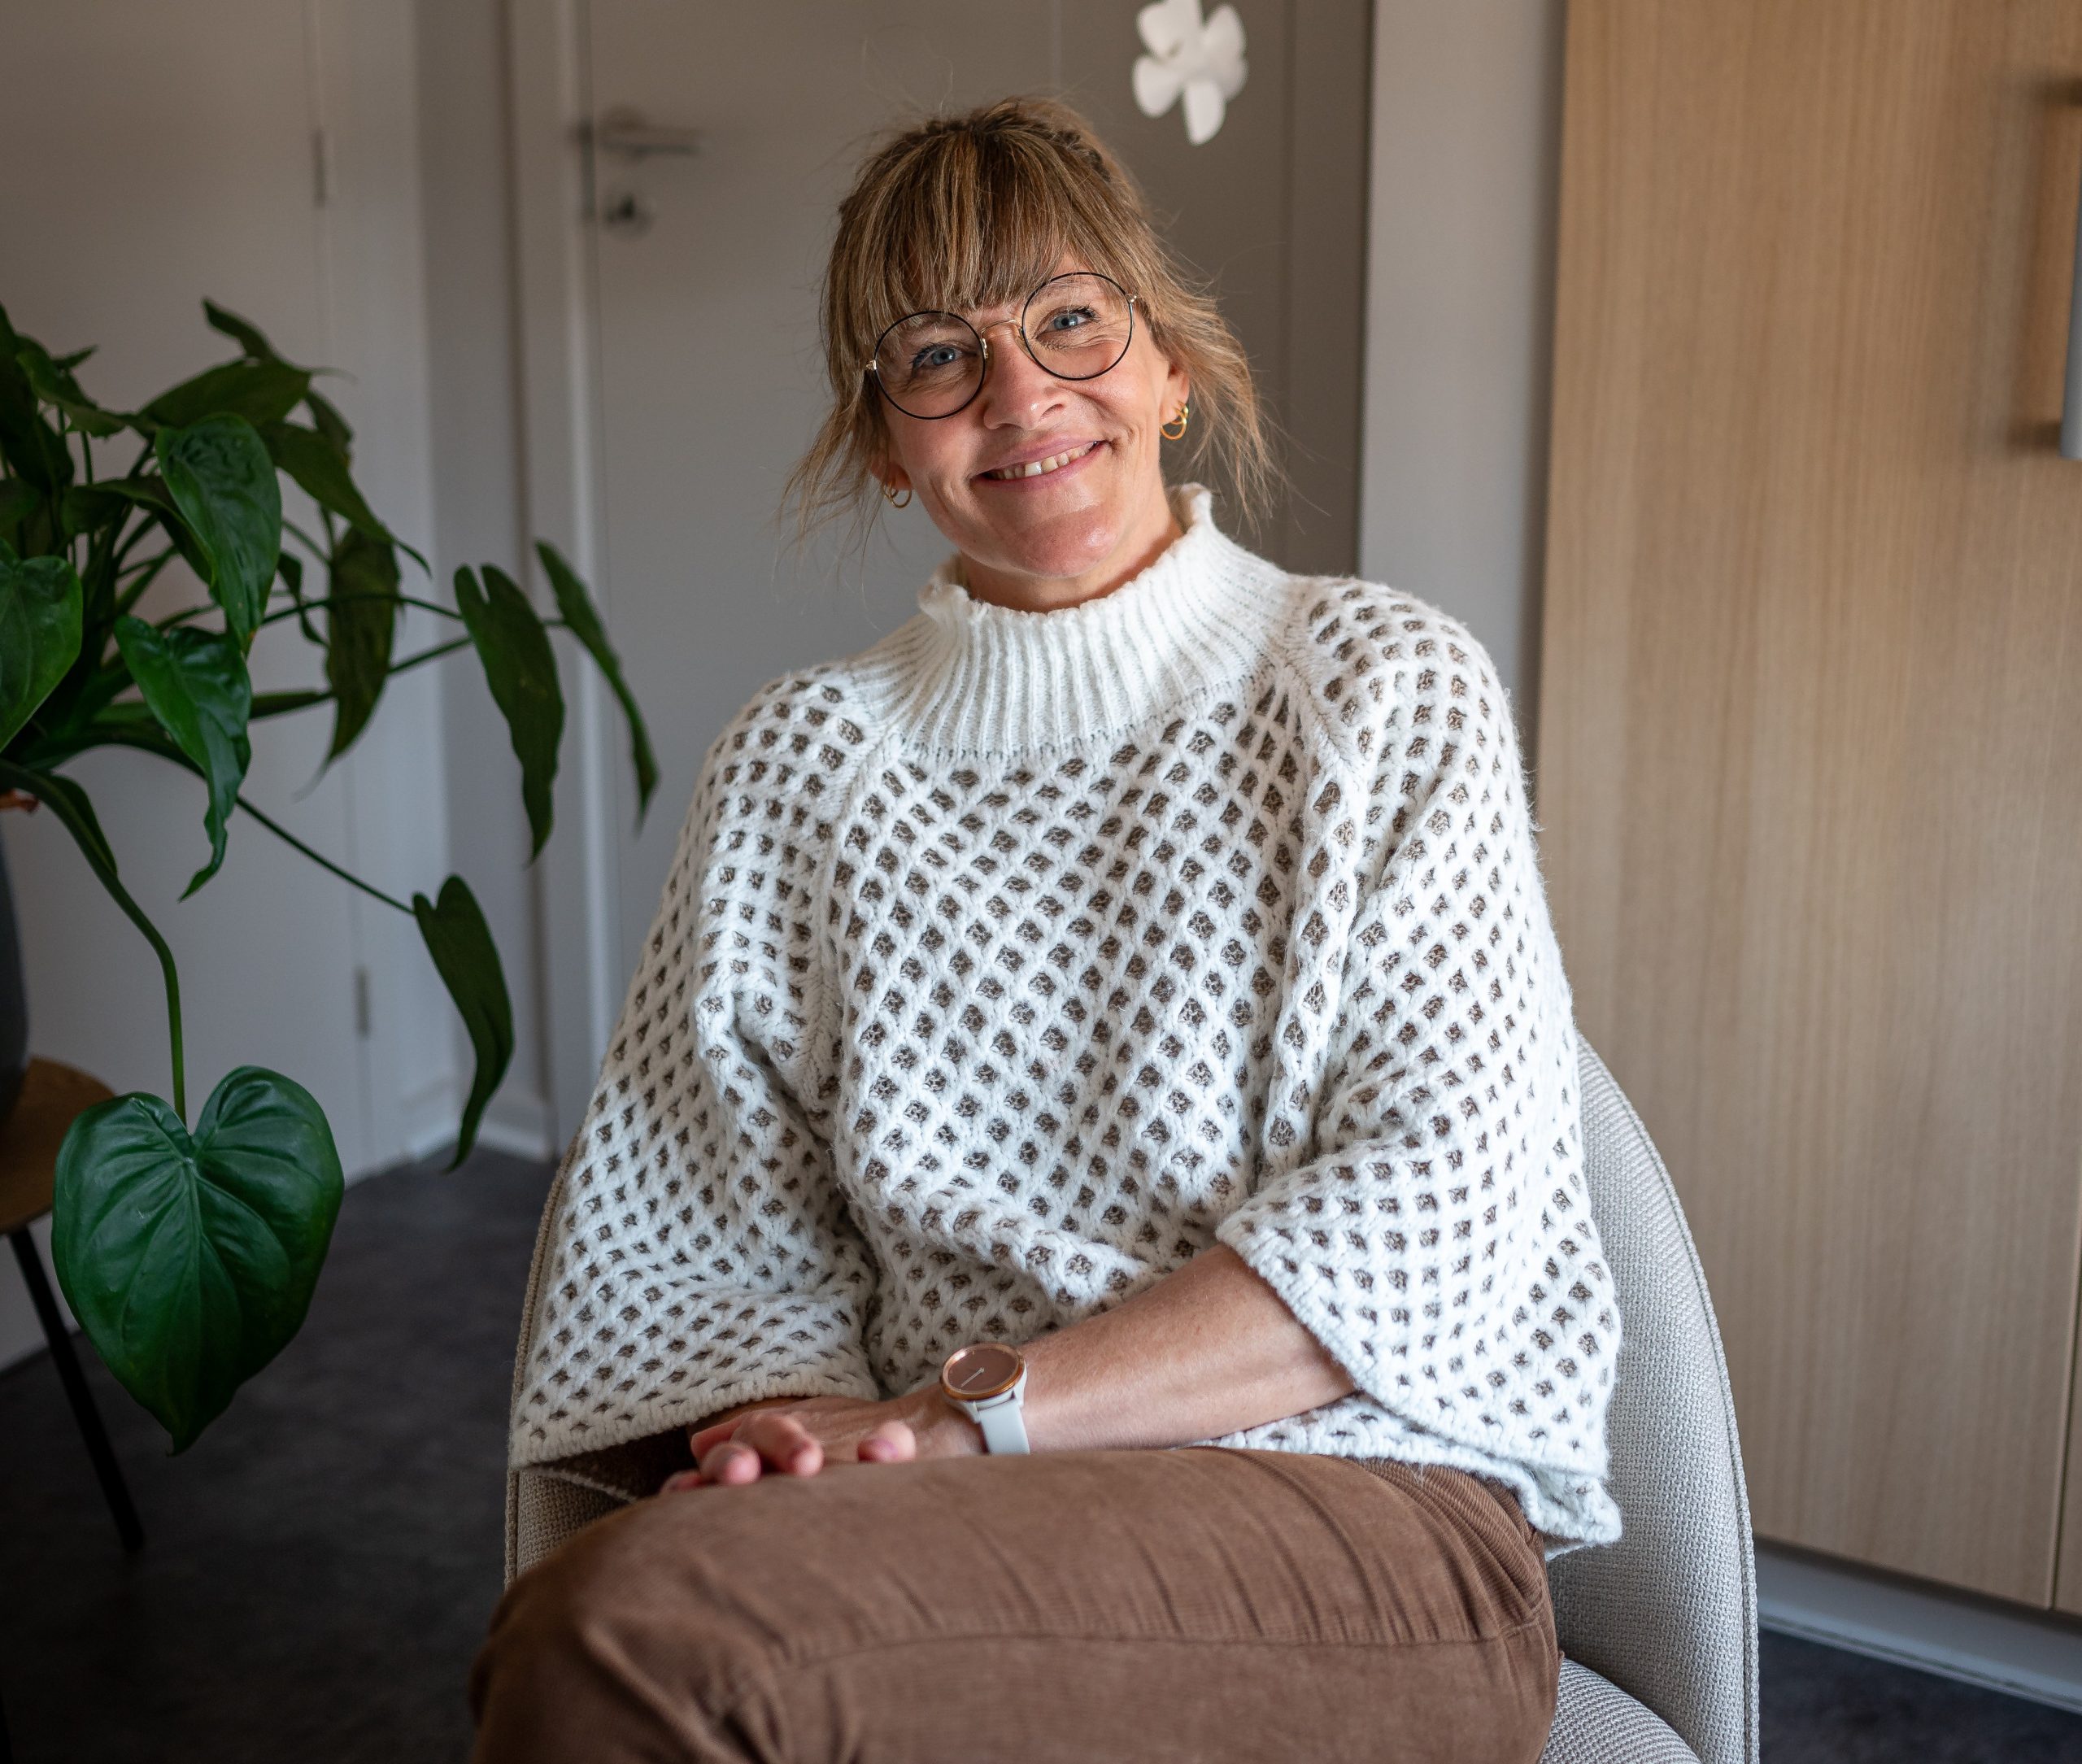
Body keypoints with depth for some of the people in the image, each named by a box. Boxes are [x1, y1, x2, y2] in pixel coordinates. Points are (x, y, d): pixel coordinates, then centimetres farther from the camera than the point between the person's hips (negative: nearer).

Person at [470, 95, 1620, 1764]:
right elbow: (710, 1240, 8)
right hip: (961, 1533, 3)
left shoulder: (1386, 688, 3)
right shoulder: (797, 765, 11)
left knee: (637, 1624, -30)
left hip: (1362, 1512, -3)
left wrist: (976, 1409, -16)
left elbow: (1428, 1213, -8)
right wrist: (787, 1432, -15)